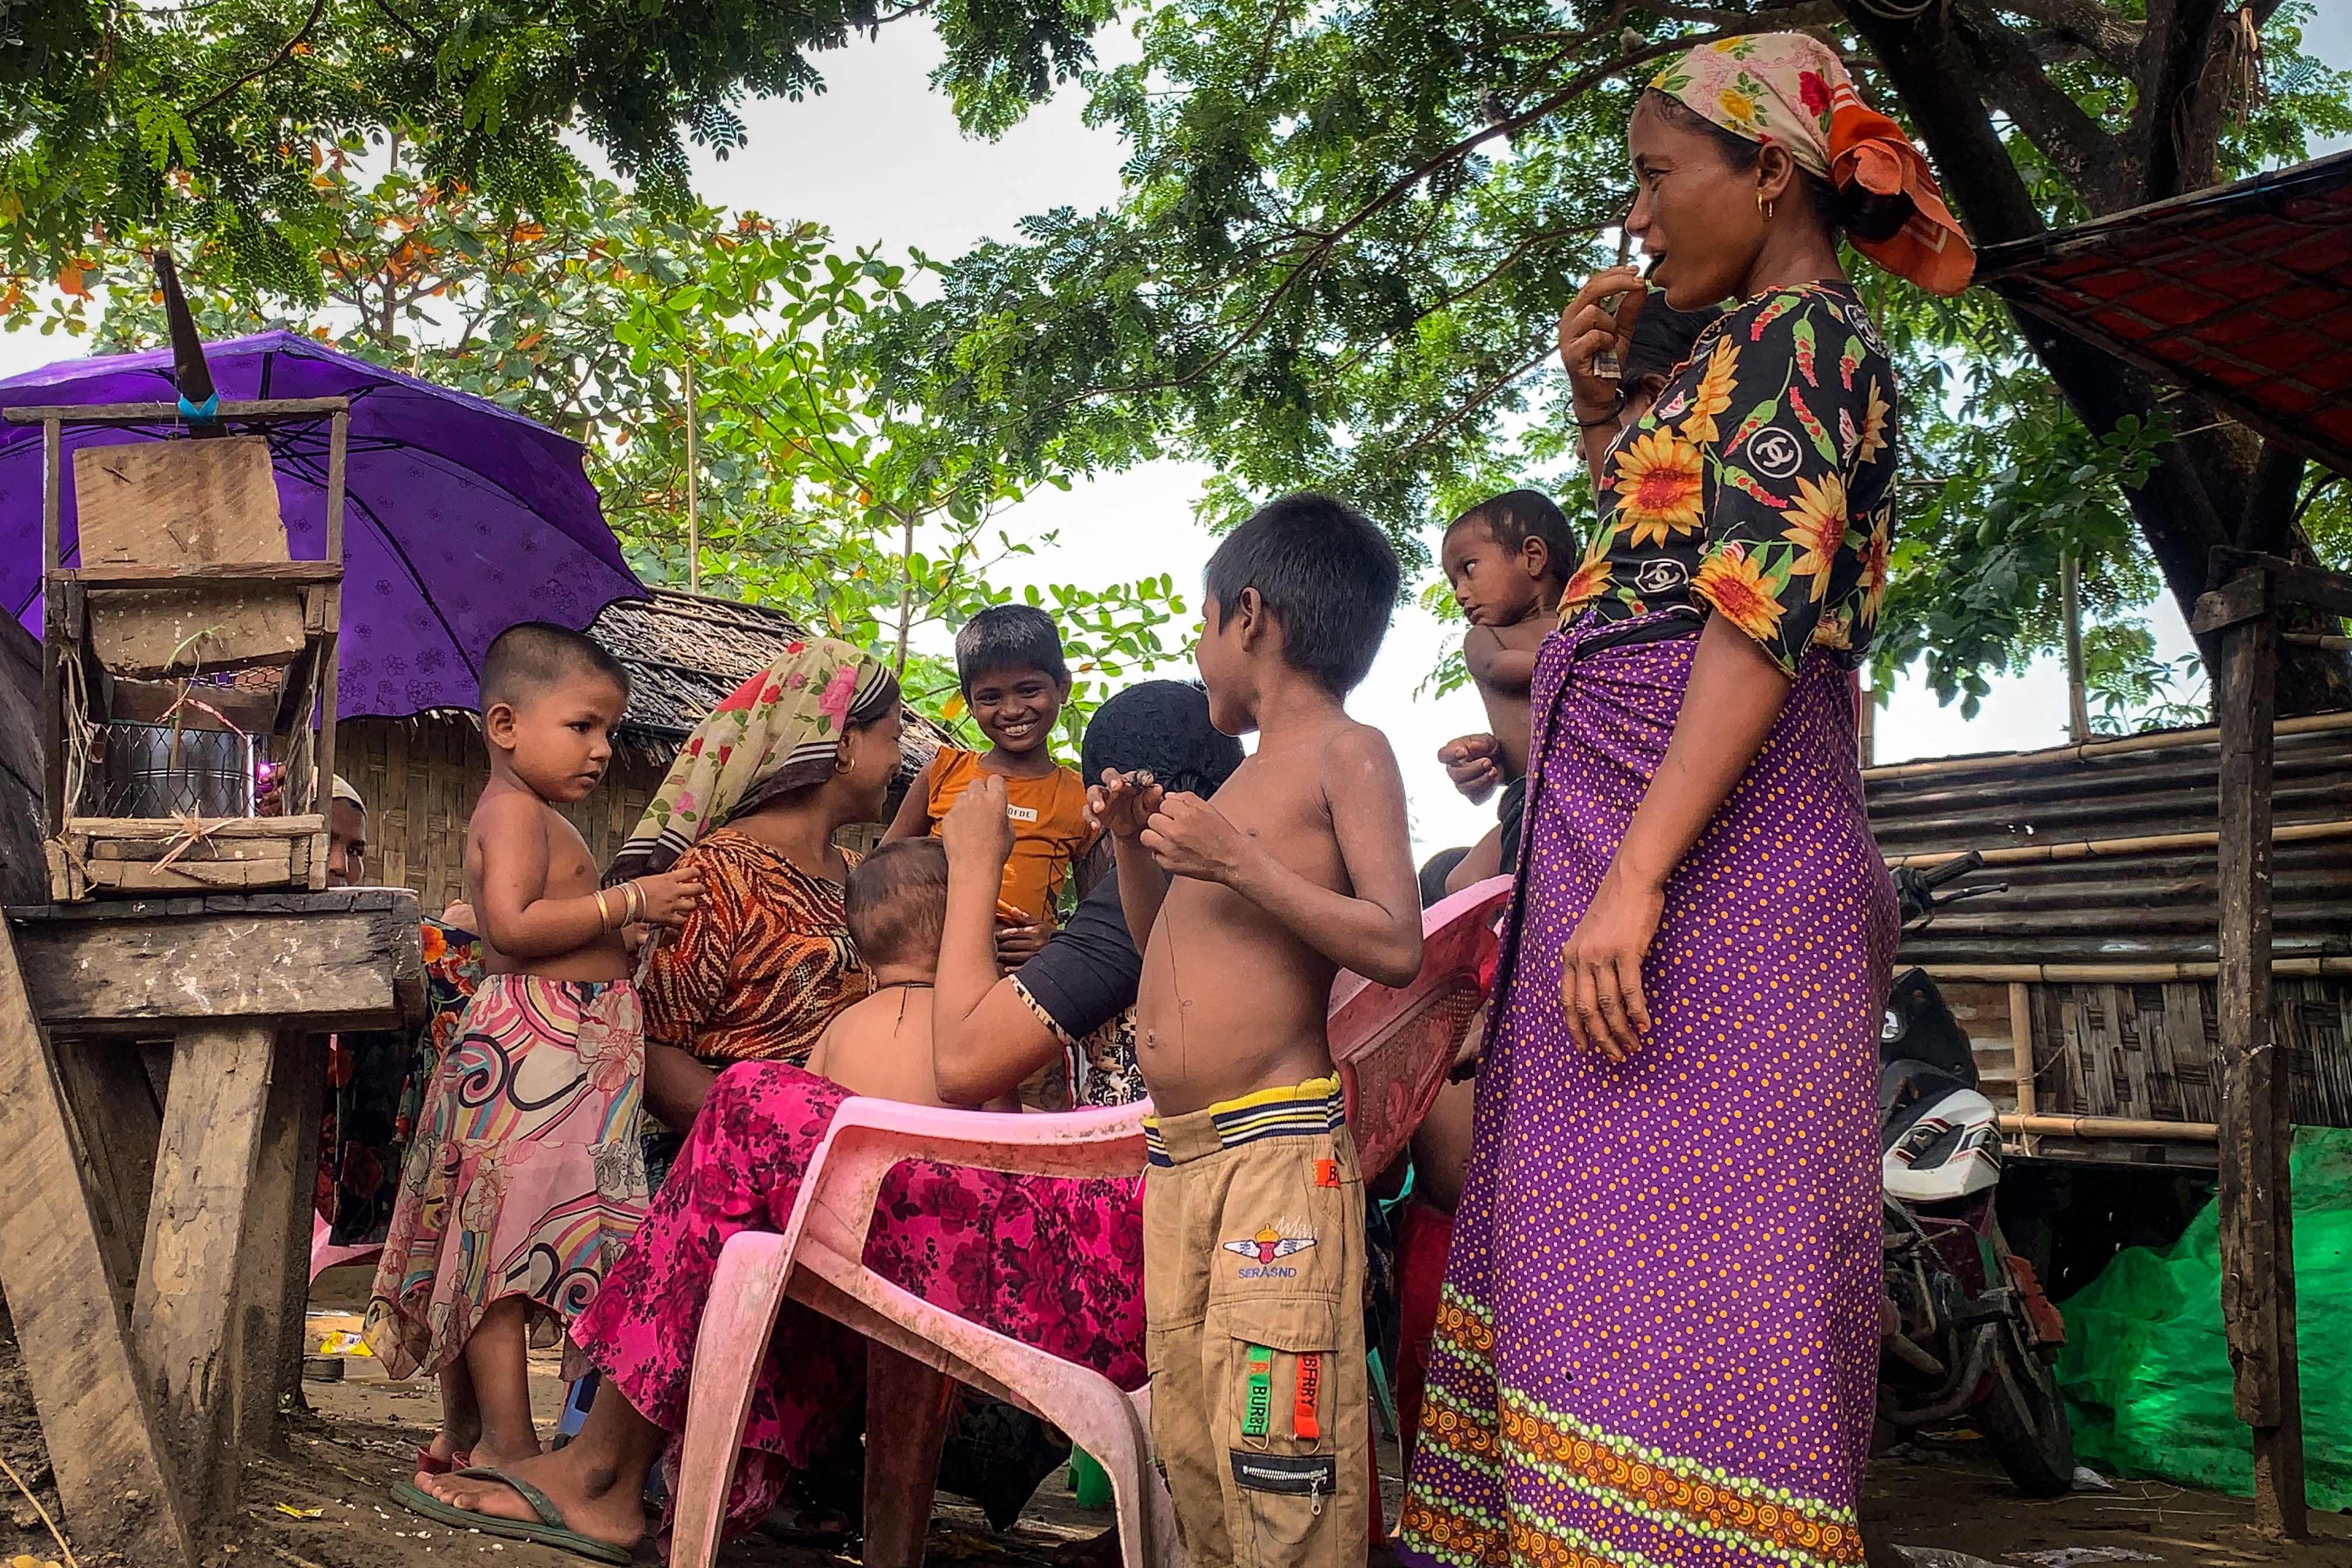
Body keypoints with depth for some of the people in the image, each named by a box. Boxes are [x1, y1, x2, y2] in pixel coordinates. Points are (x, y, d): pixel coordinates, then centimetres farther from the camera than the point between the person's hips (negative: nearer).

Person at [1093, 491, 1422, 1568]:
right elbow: (1160, 945, 33)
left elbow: (1395, 947, -16)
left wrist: (1238, 864, -17)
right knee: (1188, 1449, 9)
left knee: (1275, 1452, -11)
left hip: (1276, 1150, -8)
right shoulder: (1245, 781, 21)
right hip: (1174, 1155, 9)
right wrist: (1135, 841, 17)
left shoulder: (1345, 753, -3)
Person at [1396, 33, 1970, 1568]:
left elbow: (1763, 612, -18)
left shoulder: (1802, 333, -6)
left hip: (1714, 858, -10)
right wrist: (1599, 402, 24)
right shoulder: (1763, 352, 23)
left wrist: (1634, 877, -25)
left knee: (1675, 1258, -12)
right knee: (1606, 1252, 9)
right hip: (1624, 830, 10)